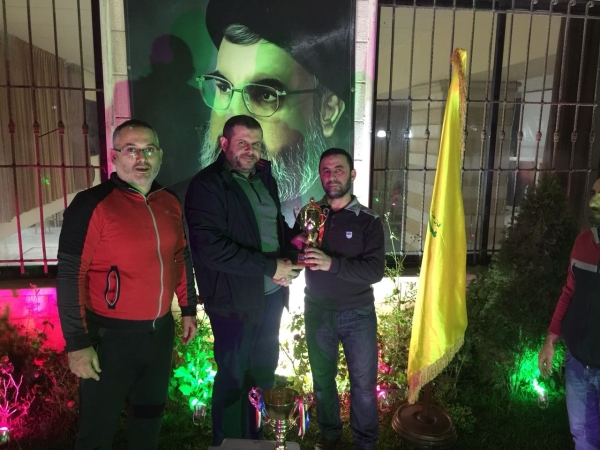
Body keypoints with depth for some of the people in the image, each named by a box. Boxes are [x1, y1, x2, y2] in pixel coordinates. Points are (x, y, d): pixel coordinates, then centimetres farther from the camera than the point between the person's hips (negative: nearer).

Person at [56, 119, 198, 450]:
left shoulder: (170, 204, 3)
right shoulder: (92, 205, -16)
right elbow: (70, 277, -16)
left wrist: (188, 309, 14)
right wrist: (77, 343, -16)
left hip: (161, 330, 6)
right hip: (110, 335, -5)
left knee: (150, 414, 25)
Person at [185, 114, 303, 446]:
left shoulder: (264, 178, 9)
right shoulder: (207, 185, -14)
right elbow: (210, 246, -24)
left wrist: (290, 257, -4)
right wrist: (270, 267, -22)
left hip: (272, 294, 7)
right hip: (235, 299, -7)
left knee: (263, 367, 21)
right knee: (233, 377, 9)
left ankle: (253, 435, 43)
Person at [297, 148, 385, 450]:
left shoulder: (368, 221, -8)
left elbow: (375, 270, -19)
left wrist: (332, 263, -30)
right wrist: (296, 249, -15)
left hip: (358, 314, -2)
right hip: (317, 311, 3)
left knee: (364, 383, 11)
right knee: (322, 379, 17)